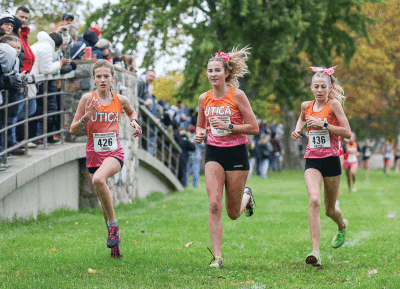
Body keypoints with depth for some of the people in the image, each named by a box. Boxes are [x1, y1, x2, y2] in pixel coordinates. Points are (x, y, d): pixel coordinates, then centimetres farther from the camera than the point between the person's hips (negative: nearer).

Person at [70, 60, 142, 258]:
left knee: (98, 179, -34)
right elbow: (73, 130, -1)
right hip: (94, 154, 2)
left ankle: (113, 225, -18)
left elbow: (131, 112, 28)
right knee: (104, 201, 9)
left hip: (114, 153, -2)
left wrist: (134, 121, 6)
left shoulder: (120, 100, 2)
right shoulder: (88, 99, -3)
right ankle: (115, 243, 27)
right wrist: (86, 117, -17)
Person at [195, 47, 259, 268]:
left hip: (236, 153, -3)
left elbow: (254, 128, -9)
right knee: (214, 205, -14)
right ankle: (217, 257, -10)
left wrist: (228, 126, -19)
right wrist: (199, 134, -4)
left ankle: (246, 195, 44)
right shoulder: (204, 98, 4)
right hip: (213, 153, 3)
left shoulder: (237, 95, -9)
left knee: (233, 214, 7)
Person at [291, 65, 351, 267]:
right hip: (312, 161, 2)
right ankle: (315, 252, -26)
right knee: (314, 201, -22)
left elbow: (347, 132, -12)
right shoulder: (306, 106, 7)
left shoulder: (334, 104, -6)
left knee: (330, 210, 11)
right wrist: (298, 129, 13)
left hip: (331, 160, -2)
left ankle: (342, 226, 49)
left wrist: (323, 124, -18)